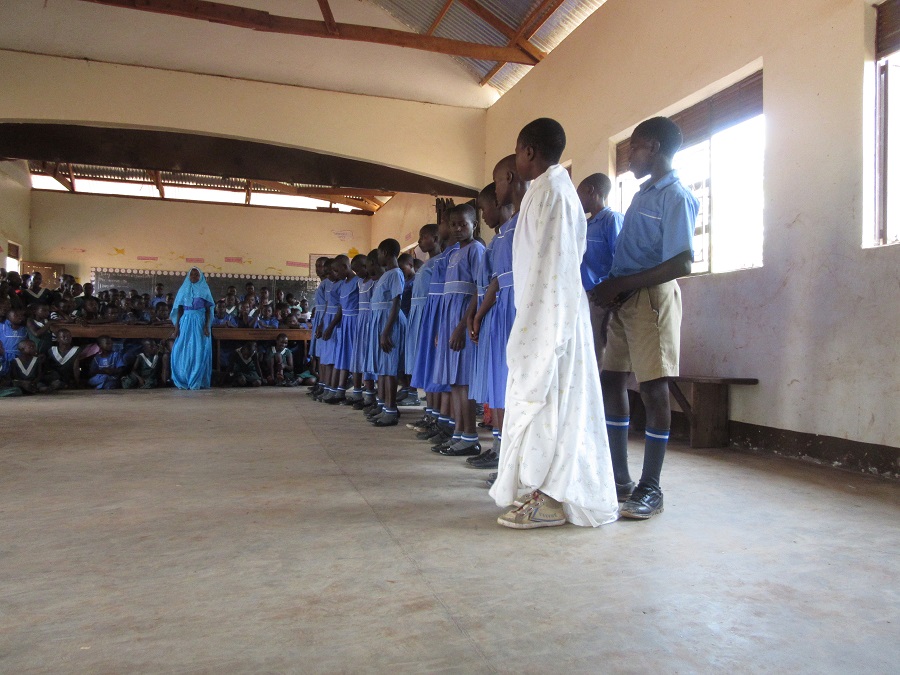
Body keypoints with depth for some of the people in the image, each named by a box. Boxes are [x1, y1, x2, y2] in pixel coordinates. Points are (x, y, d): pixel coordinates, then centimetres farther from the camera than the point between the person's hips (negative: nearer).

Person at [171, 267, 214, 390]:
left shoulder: (204, 290, 7)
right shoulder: (183, 290, 12)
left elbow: (208, 310, 3)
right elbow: (179, 309, 10)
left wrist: (206, 325, -9)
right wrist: (177, 326, 1)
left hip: (200, 323, -2)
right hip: (186, 322, 2)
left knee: (200, 352, -4)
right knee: (184, 351, -1)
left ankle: (199, 382, -1)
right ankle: (183, 381, 5)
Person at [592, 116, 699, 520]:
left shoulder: (675, 196, -9)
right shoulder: (643, 194, 19)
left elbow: (681, 264, -18)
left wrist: (621, 284, -17)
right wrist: (609, 288, 0)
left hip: (651, 297, -9)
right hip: (624, 300, 9)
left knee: (652, 389, -4)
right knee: (611, 381, 9)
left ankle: (650, 488, 7)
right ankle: (620, 479, 20)